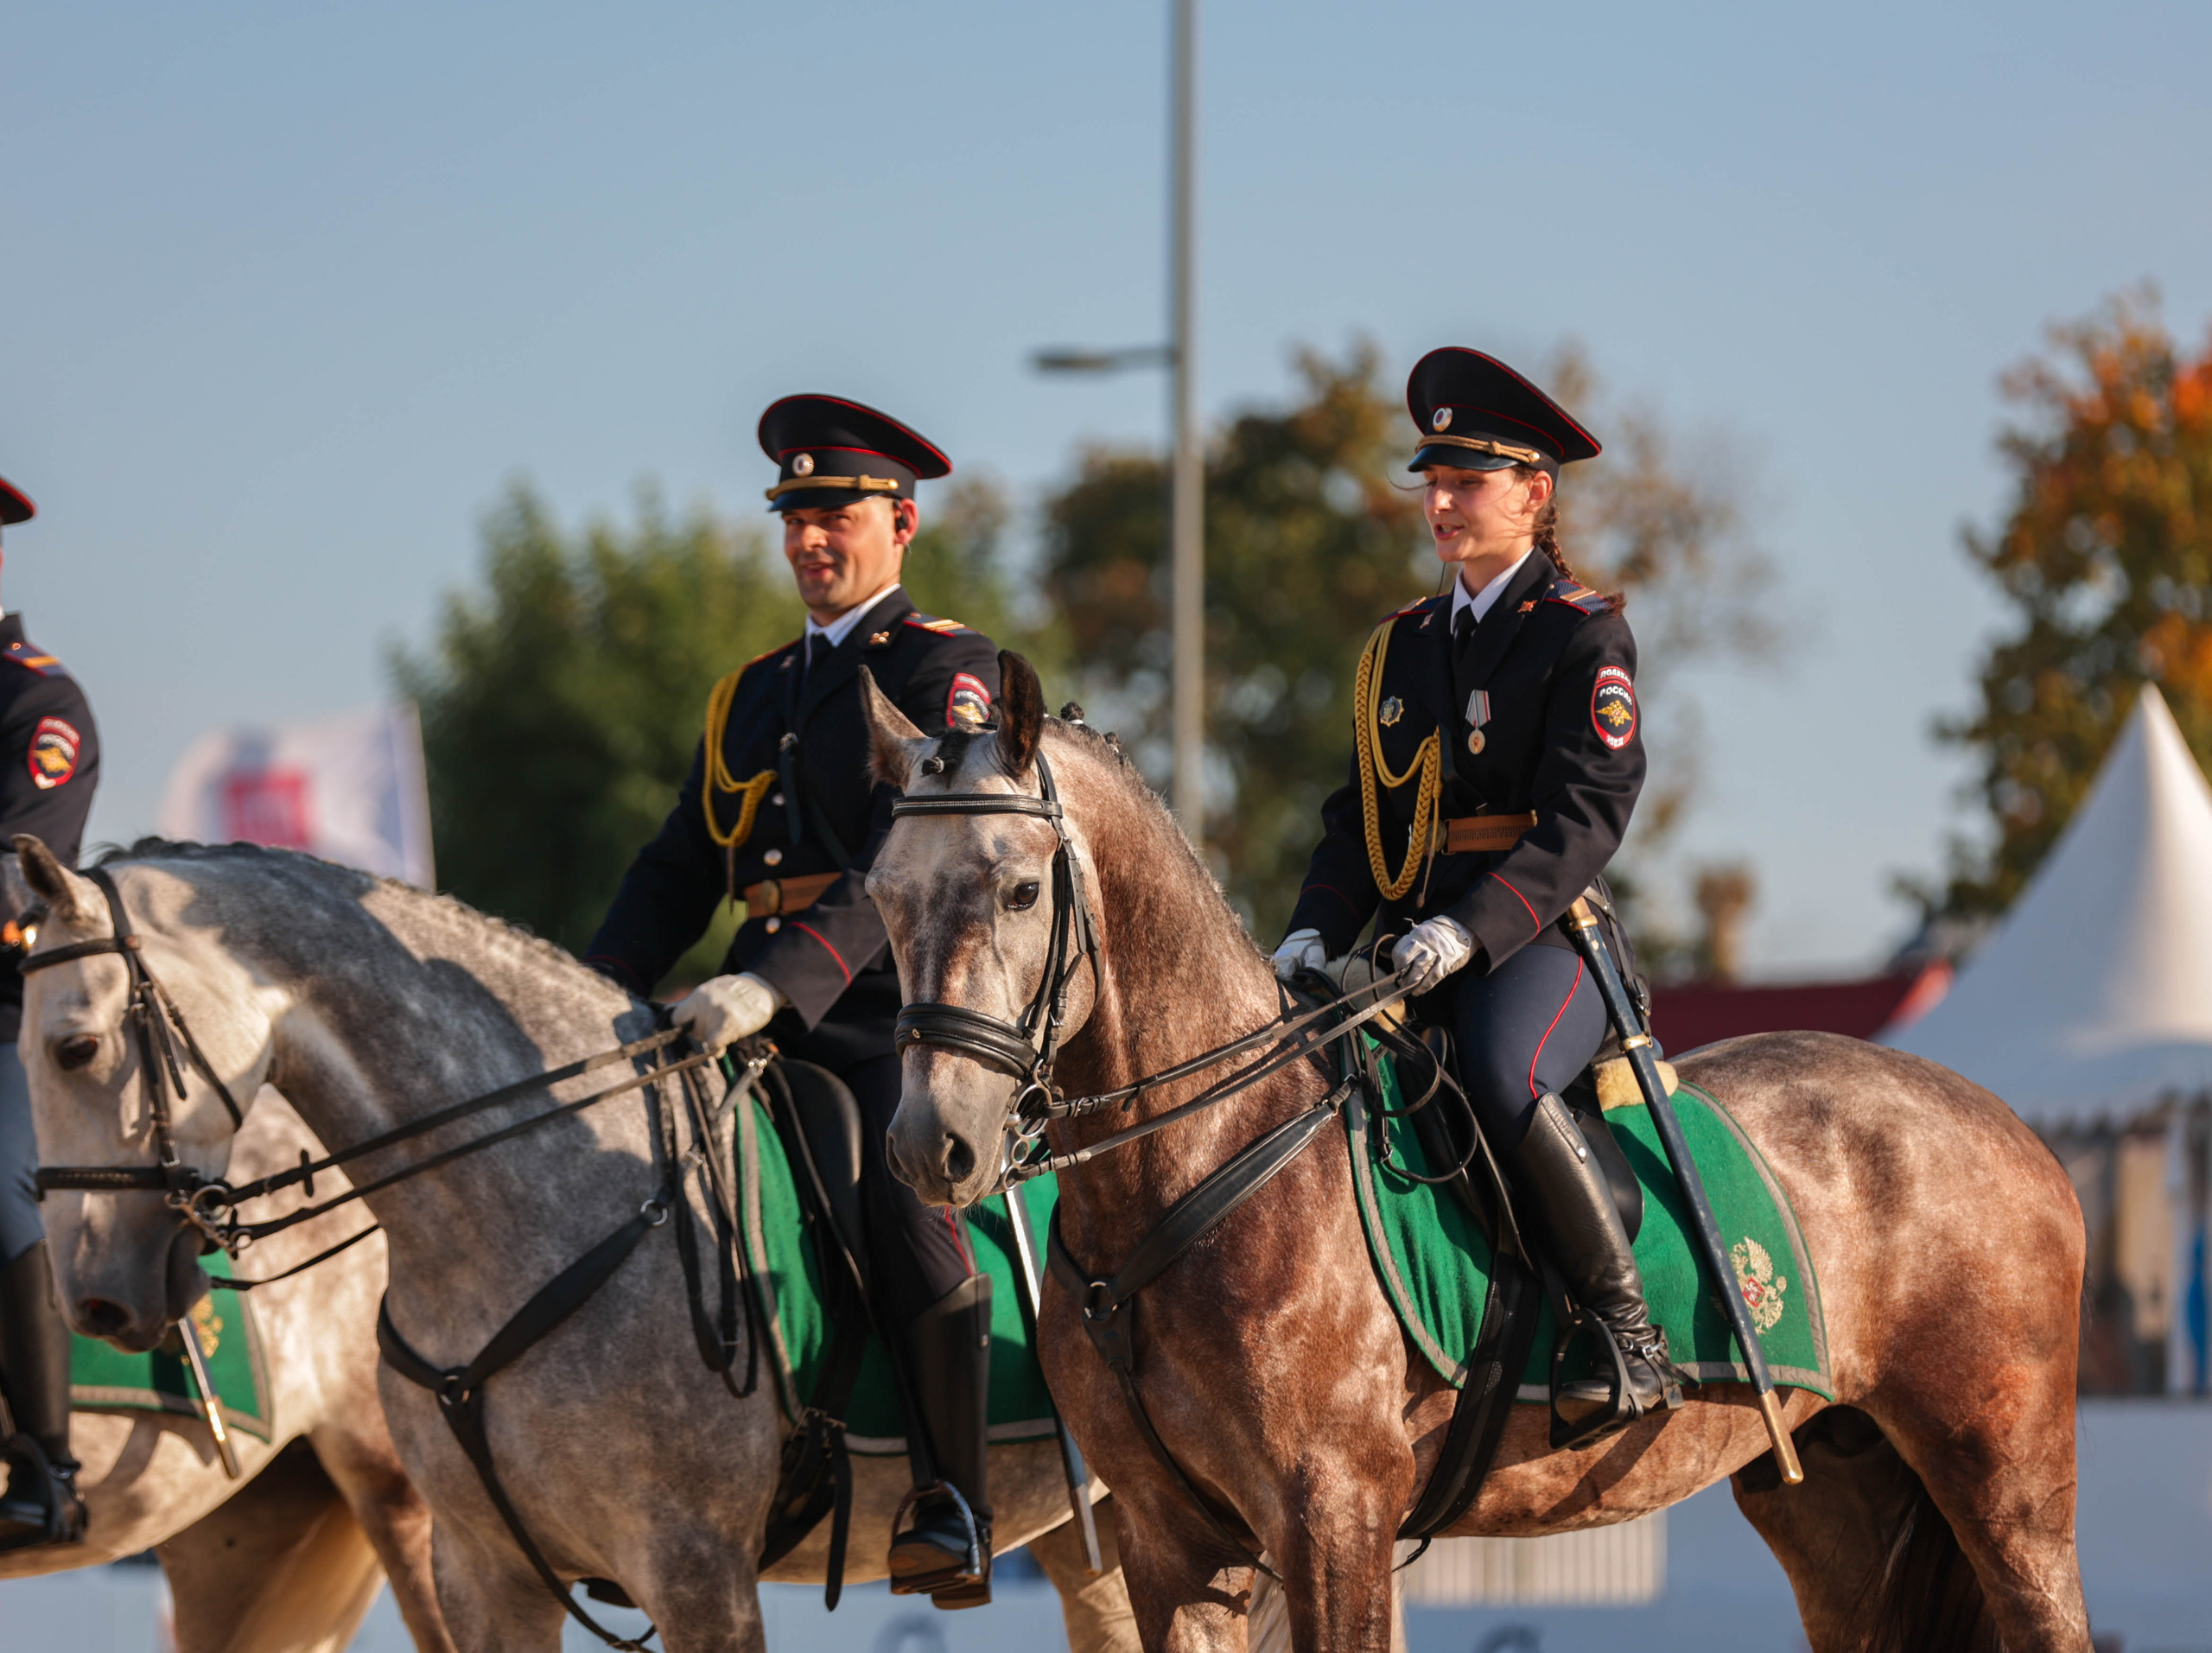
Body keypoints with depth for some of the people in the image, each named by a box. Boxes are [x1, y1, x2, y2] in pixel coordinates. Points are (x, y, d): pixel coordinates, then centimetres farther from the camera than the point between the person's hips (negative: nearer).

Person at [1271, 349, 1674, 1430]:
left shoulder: (1584, 635, -1)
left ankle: (1628, 1327, -25)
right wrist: (1317, 930, -4)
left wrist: (1474, 927, -26)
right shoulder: (1400, 647, 19)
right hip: (1408, 951, 7)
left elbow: (1587, 815, -12)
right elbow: (1360, 815, 17)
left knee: (1500, 1074, -37)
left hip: (1540, 943, -7)